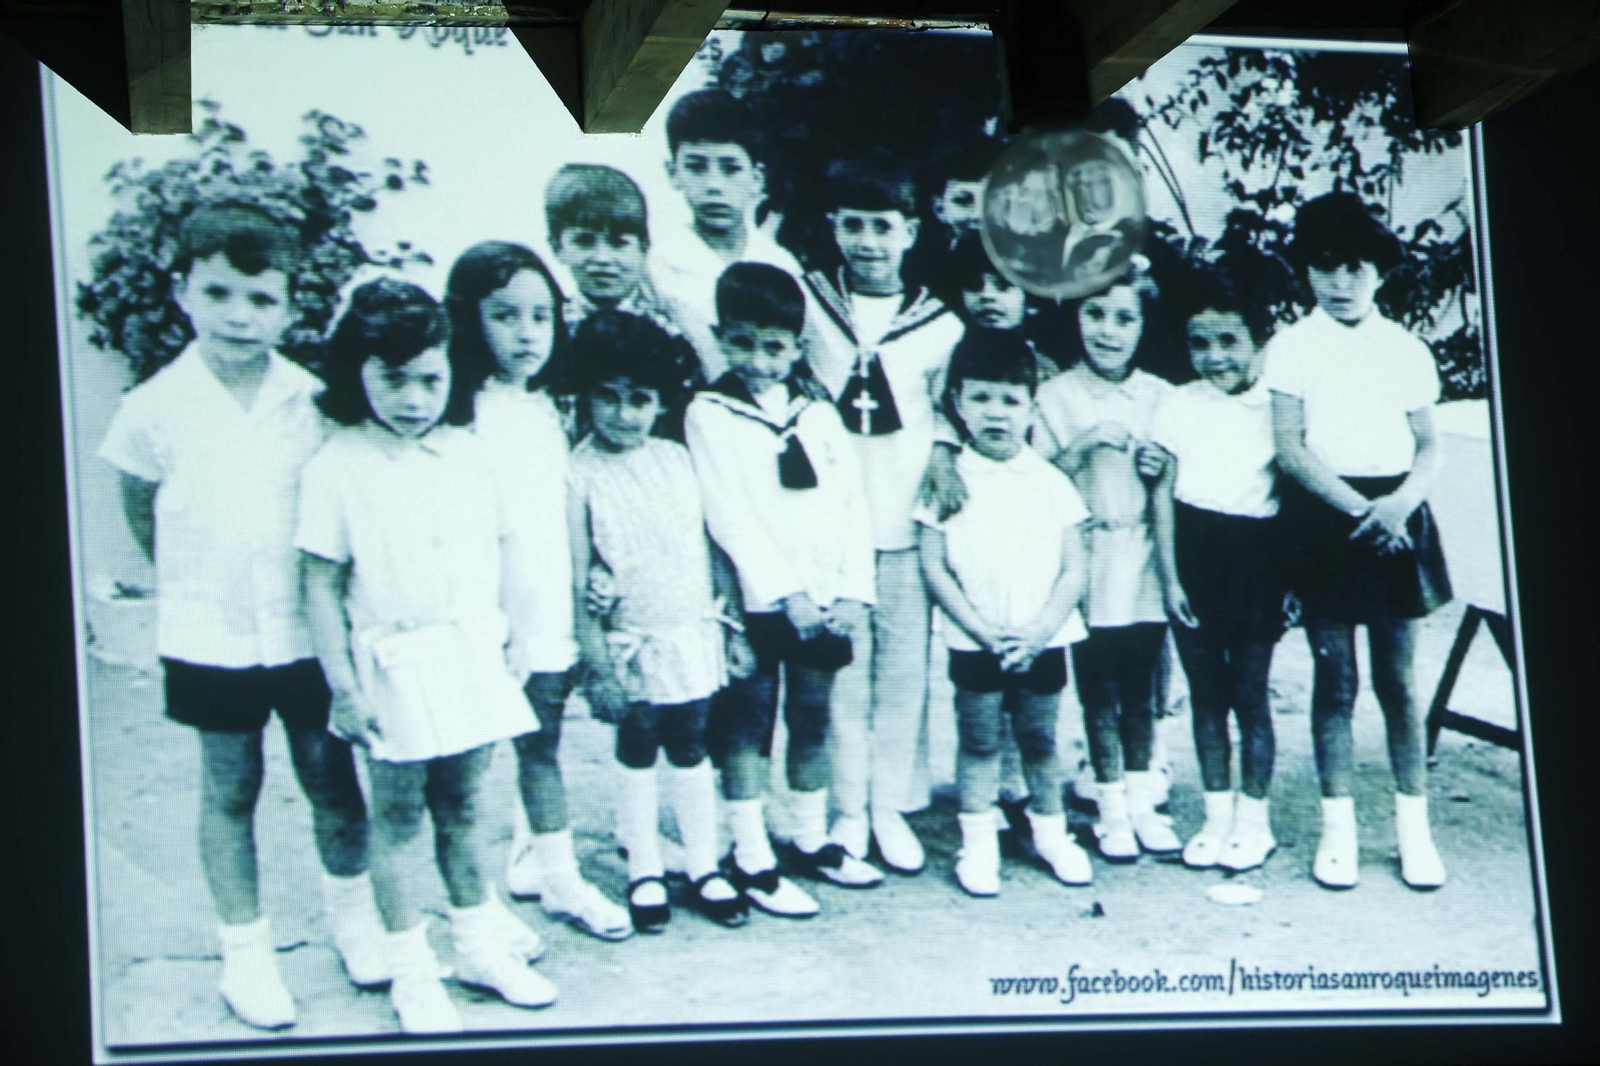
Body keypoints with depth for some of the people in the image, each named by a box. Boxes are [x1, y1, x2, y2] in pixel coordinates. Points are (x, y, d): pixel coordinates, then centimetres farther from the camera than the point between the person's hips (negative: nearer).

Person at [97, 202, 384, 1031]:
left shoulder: (312, 401, -6)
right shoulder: (157, 407, -7)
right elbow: (140, 508, 7)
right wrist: (190, 580, 9)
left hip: (306, 629, 1)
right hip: (209, 637, -1)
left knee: (331, 777, 11)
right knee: (230, 790, 9)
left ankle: (351, 906, 34)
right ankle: (246, 950, 20)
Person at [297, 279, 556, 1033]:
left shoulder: (468, 457, 4)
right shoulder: (337, 469, -10)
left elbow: (495, 555, 13)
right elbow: (321, 584, -9)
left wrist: (503, 642, 11)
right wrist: (344, 687, -11)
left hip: (471, 661, 4)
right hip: (394, 668, -4)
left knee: (463, 809, 15)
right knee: (397, 819, 4)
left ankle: (480, 944, 28)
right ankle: (411, 973, 13)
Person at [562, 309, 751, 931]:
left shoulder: (676, 461, 3)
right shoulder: (579, 474, -11)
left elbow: (707, 548, 10)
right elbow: (574, 575, -11)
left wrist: (729, 623, 9)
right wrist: (597, 657, -14)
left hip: (691, 636, 3)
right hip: (630, 645, -3)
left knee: (691, 751, 10)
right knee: (637, 756, 8)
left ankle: (704, 868, 21)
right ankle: (645, 874, 21)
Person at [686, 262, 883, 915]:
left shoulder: (818, 413, 9)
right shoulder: (710, 415, -4)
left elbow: (853, 506, 6)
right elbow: (730, 517, -12)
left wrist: (853, 592, -4)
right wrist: (786, 594, -17)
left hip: (825, 605, 4)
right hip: (756, 603, -4)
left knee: (813, 721, 13)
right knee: (746, 726, 1)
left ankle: (810, 841, 25)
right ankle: (751, 859, 6)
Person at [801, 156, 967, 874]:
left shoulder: (939, 324, 6)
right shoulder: (807, 303, 5)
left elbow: (946, 409, 13)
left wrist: (944, 460, -5)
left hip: (906, 524, 1)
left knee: (903, 666, 4)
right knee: (838, 668, 1)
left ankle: (893, 807, 15)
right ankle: (847, 811, 10)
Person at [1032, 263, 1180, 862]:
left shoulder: (1160, 396, 7)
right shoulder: (1055, 396, 0)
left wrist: (1161, 469, -7)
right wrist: (1085, 445, -18)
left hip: (1145, 560, 2)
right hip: (1086, 559, -2)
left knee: (1141, 685, 6)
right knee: (1099, 688, 1)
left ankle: (1141, 801, 16)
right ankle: (1112, 810, 10)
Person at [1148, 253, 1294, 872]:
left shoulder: (1276, 408, -4)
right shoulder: (1178, 406, 2)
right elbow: (1163, 494, 5)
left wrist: (1292, 578, -3)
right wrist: (1169, 575, 1)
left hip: (1255, 558, -3)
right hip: (1194, 557, 3)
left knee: (1249, 692, 1)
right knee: (1206, 692, 9)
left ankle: (1253, 820, 12)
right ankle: (1217, 816, 19)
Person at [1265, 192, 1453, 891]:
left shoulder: (1407, 350, 8)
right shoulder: (1292, 348, 2)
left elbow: (1430, 446, 8)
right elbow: (1289, 447, -4)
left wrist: (1401, 501, -13)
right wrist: (1358, 508, -15)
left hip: (1394, 515, 1)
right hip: (1323, 517, -1)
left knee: (1397, 678, 4)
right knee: (1334, 680, 2)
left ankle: (1413, 825, 10)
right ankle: (1337, 827, 9)